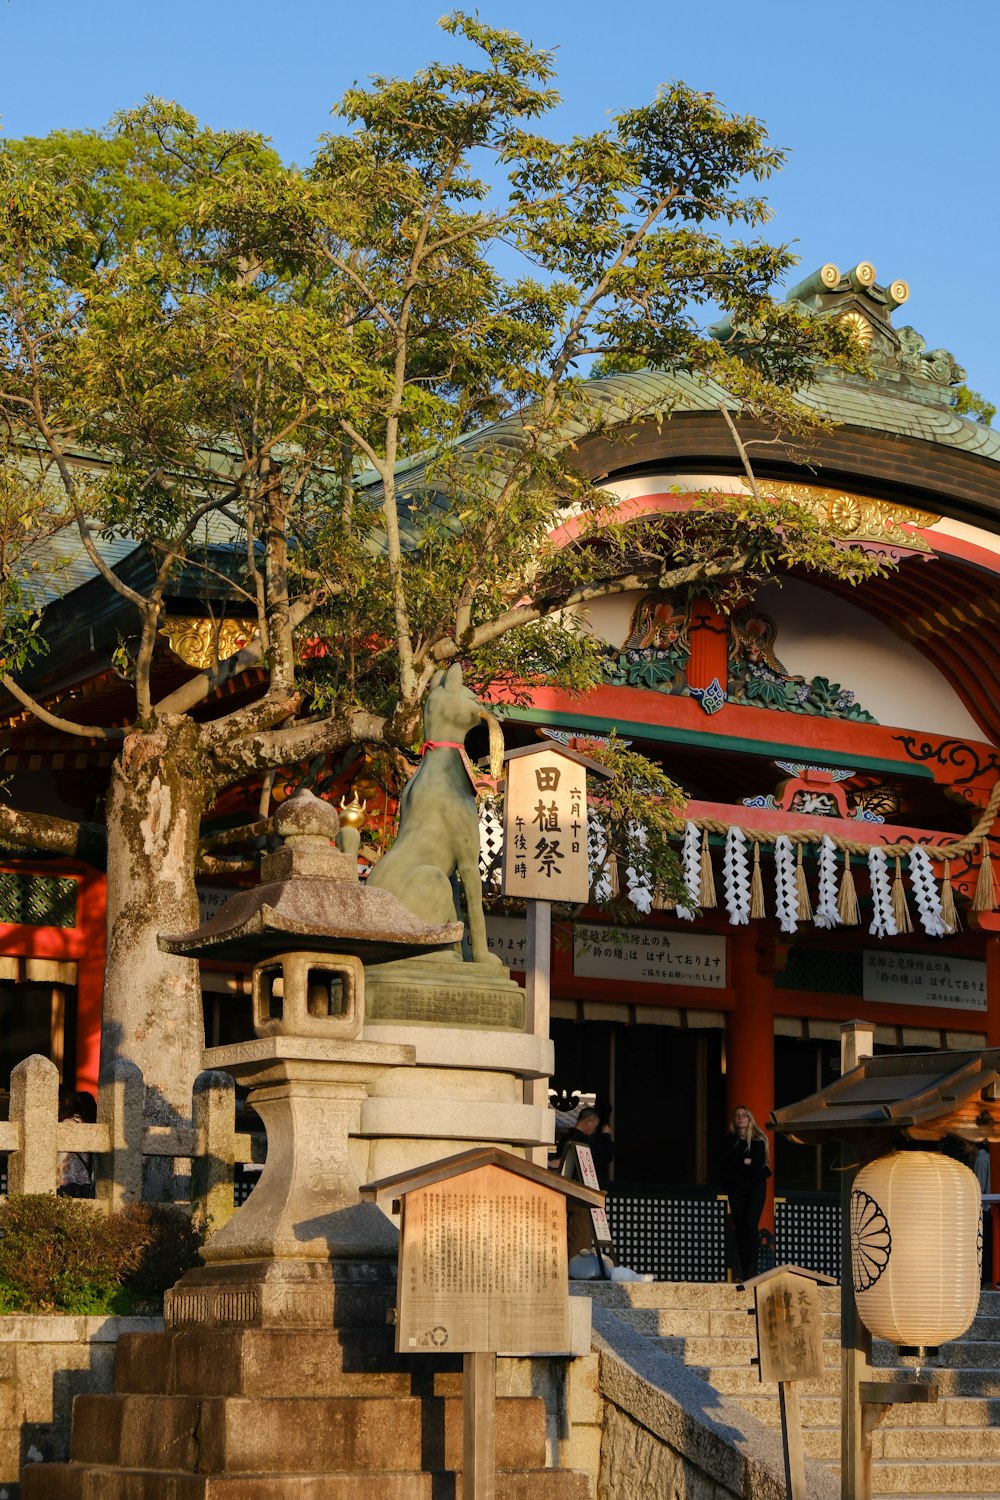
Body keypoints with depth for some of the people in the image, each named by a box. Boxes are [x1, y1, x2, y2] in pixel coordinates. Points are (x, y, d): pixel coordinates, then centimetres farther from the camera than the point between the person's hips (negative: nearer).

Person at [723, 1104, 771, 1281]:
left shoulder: (758, 1141, -4)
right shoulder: (731, 1141, 5)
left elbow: (758, 1168, -12)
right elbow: (728, 1164, -5)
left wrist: (738, 1165, -8)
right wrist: (746, 1162, -11)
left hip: (755, 1187, -3)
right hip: (736, 1188, 3)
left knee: (751, 1225, -15)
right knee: (739, 1227, -2)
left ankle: (751, 1269, -15)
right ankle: (743, 1267, 2)